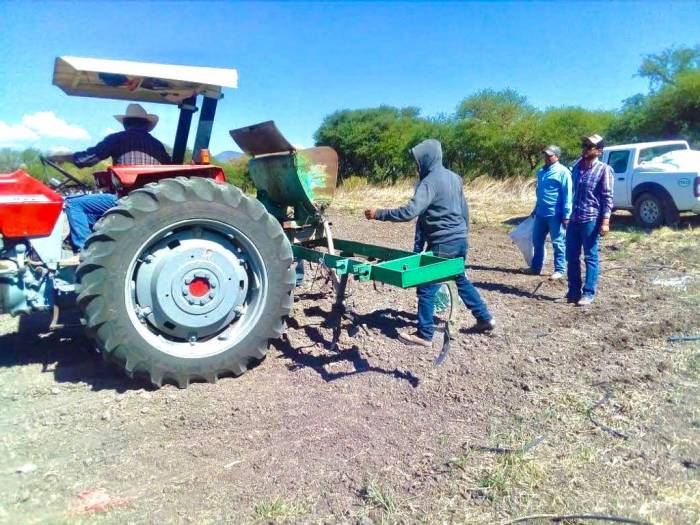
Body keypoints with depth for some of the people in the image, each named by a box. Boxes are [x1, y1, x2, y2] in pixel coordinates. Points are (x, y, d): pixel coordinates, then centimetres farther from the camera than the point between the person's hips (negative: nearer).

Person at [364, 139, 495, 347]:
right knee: (460, 279, 25)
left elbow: (410, 211, -27)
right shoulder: (454, 177, 11)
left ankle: (424, 335, 7)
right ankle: (485, 319, 32)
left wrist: (378, 214, -22)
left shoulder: (429, 182, -16)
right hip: (460, 241, 9)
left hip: (443, 244, -9)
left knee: (426, 288, 0)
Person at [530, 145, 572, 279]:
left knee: (557, 243, 1)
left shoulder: (563, 172, -10)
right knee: (537, 241, 13)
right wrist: (536, 209, 25)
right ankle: (536, 267, 25)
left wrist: (566, 216, -17)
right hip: (541, 213, 8)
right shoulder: (541, 171, 13)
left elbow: (567, 196, -13)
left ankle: (559, 270, 10)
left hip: (555, 214, -7)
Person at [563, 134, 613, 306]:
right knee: (571, 257, 9)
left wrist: (605, 221, -16)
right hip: (574, 219, 6)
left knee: (590, 258, 2)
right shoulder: (576, 166, 11)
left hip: (591, 220, -6)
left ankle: (588, 293, 8)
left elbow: (607, 197, -9)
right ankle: (574, 291, 20)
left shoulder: (604, 169, -5)